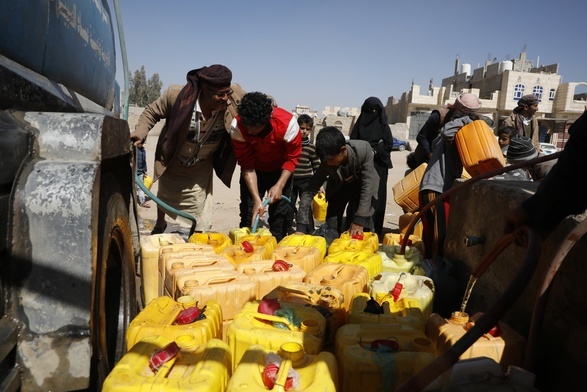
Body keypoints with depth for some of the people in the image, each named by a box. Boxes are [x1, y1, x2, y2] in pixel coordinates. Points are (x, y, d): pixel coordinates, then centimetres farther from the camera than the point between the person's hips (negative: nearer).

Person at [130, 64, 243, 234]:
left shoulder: (235, 96, -28)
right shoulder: (177, 96, -32)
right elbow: (152, 112, -15)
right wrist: (140, 133, -30)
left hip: (201, 167, 0)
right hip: (172, 162, 0)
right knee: (164, 197, 29)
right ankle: (159, 225, 62)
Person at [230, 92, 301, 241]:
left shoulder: (288, 123, -32)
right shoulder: (237, 126, -29)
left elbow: (292, 158, -17)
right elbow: (246, 165, -22)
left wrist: (280, 185, -25)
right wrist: (257, 198, -28)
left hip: (281, 170, 0)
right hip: (254, 170, 1)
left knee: (281, 212, -2)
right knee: (248, 212, -1)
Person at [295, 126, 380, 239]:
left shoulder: (363, 149, -36)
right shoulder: (326, 163, -30)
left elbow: (368, 185, -33)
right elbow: (309, 192, -26)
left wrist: (359, 220, -37)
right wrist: (301, 227, -33)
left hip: (361, 185, -1)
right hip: (339, 186, 2)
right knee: (331, 227, -5)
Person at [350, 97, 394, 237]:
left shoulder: (383, 125, 8)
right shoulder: (359, 124, 13)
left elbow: (389, 145, 2)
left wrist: (375, 150, -13)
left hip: (378, 165, -1)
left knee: (376, 196, -5)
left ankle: (375, 229, -2)